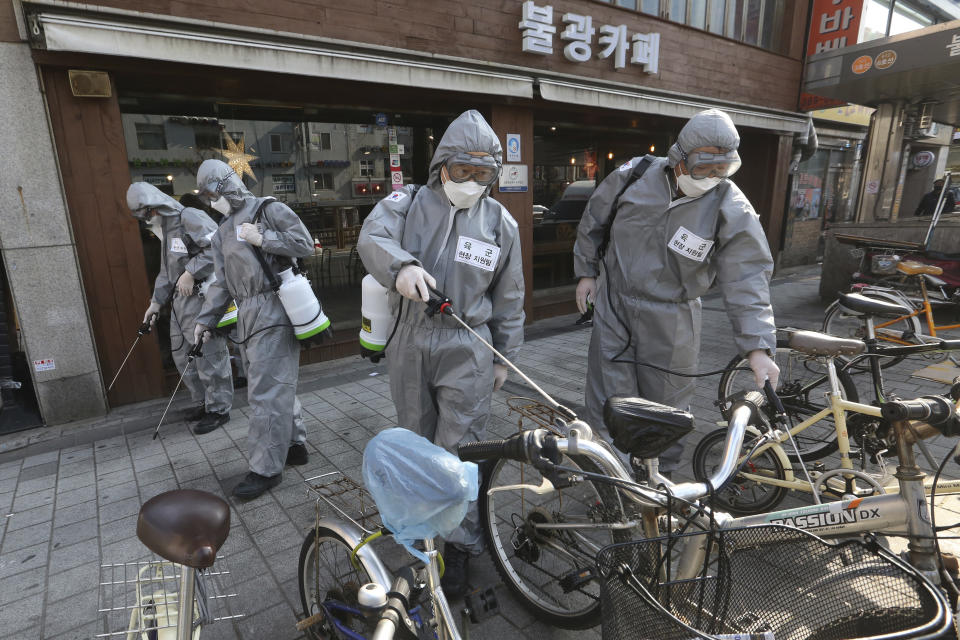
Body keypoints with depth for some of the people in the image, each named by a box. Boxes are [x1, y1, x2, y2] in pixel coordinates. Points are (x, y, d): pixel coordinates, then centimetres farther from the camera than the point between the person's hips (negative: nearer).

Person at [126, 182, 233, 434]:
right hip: (180, 300, 10)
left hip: (202, 297, -10)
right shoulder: (165, 230, 21)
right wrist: (156, 302, 20)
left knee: (208, 355, -5)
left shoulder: (190, 218, -9)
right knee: (182, 354, 14)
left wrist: (191, 273, -23)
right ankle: (204, 402, 27)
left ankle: (218, 409, 6)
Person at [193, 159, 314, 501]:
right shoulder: (223, 232, 22)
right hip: (249, 317, 8)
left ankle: (266, 468, 1)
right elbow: (222, 282, 21)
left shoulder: (268, 209, 1)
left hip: (275, 311, -8)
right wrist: (205, 319, 14)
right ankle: (294, 444, 28)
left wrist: (262, 239, -11)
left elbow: (304, 244, -9)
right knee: (276, 383, 14)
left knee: (266, 390, -8)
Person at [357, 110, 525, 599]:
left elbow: (509, 297, 8)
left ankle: (460, 545, 21)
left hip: (466, 351, -1)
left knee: (459, 449, 1)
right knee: (415, 440, 18)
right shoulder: (406, 203, 2)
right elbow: (372, 238, -19)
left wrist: (504, 357, 8)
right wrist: (402, 266, -41)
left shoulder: (500, 222, 3)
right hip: (409, 346, 2)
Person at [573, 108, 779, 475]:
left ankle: (662, 475, 38)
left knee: (666, 405, 13)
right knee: (609, 402, 5)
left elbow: (746, 280, -17)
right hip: (613, 305, 1)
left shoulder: (733, 211, -13)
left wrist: (757, 348, -24)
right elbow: (594, 221, 8)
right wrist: (587, 272, 10)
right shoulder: (633, 176, -8)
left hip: (670, 320, -1)